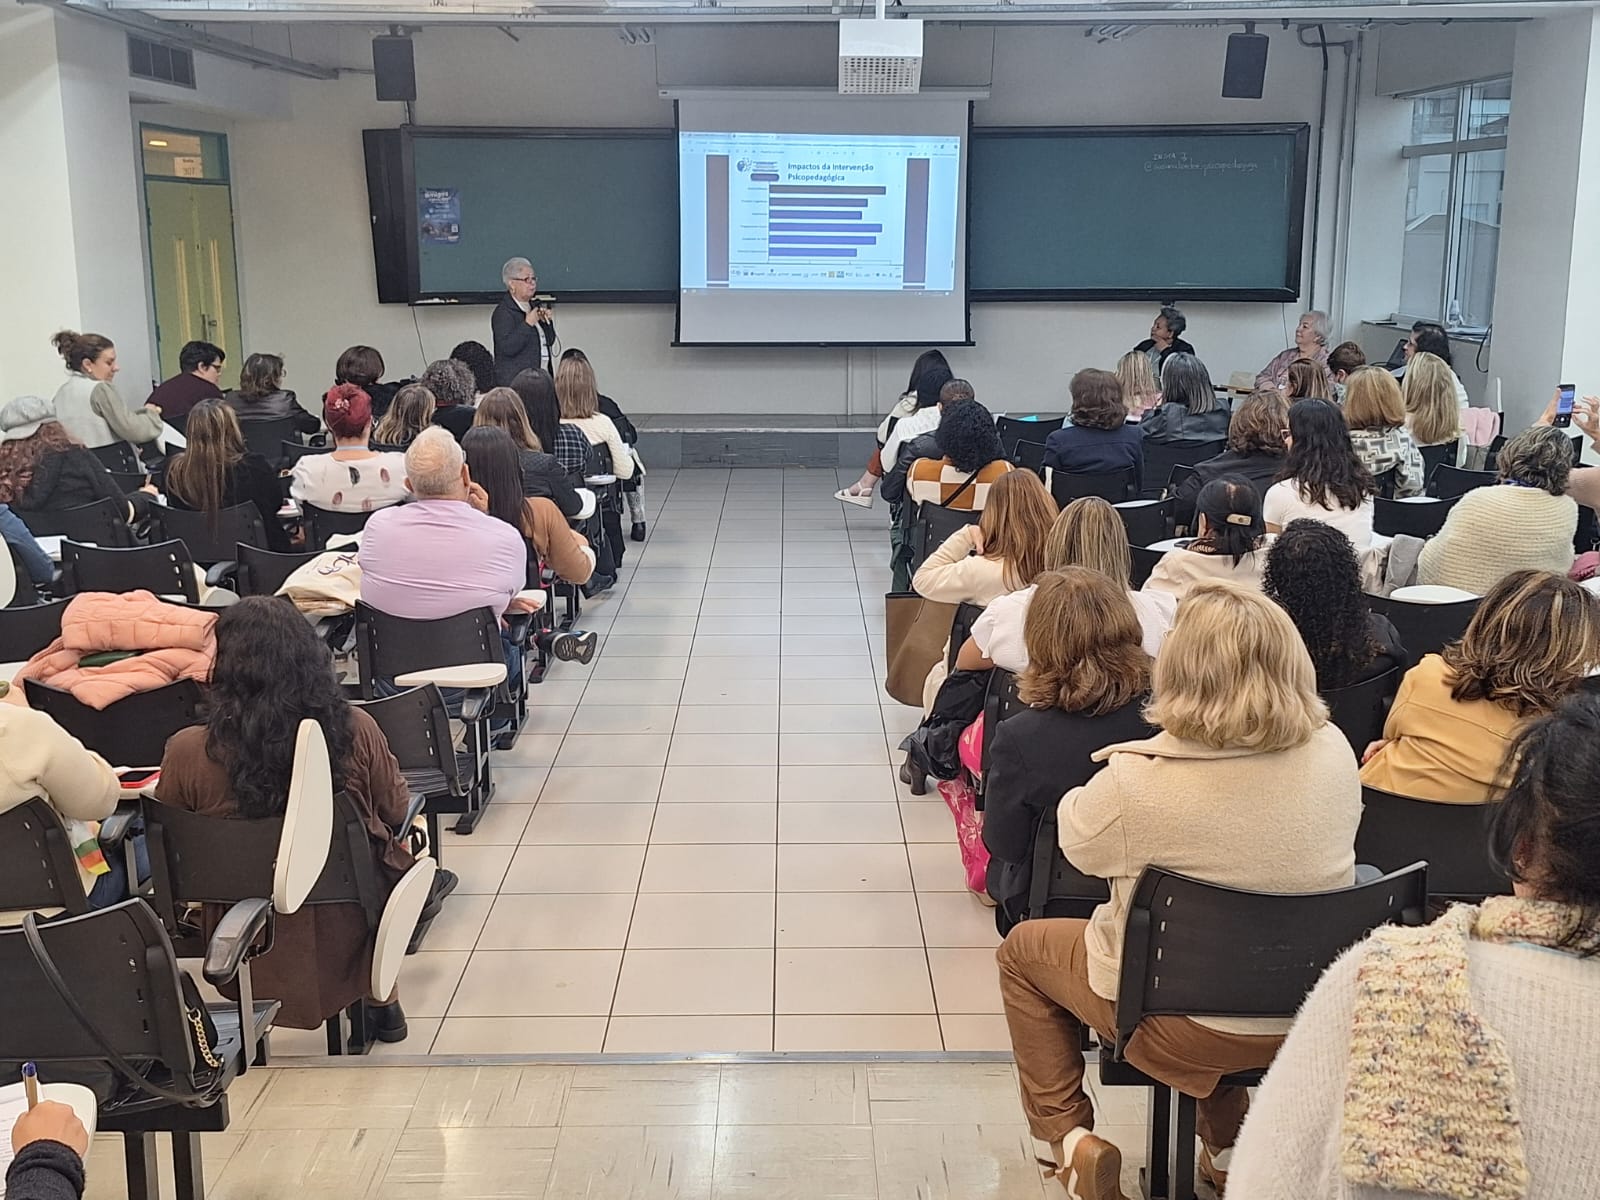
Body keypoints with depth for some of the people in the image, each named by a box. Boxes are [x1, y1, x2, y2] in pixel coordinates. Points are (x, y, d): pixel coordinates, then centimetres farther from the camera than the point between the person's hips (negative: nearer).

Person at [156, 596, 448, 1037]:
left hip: (255, 952, 1)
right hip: (346, 932, -1)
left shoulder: (188, 753, -22)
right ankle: (383, 1002, 42)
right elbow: (396, 812, -4)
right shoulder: (355, 730, -22)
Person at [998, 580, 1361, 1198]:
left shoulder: (1137, 781, -28)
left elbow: (1078, 842, -7)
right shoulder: (1334, 753, -13)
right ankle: (1226, 1144, 34)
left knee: (1023, 948, 20)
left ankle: (1069, 1136, 16)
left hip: (1184, 1021, -5)